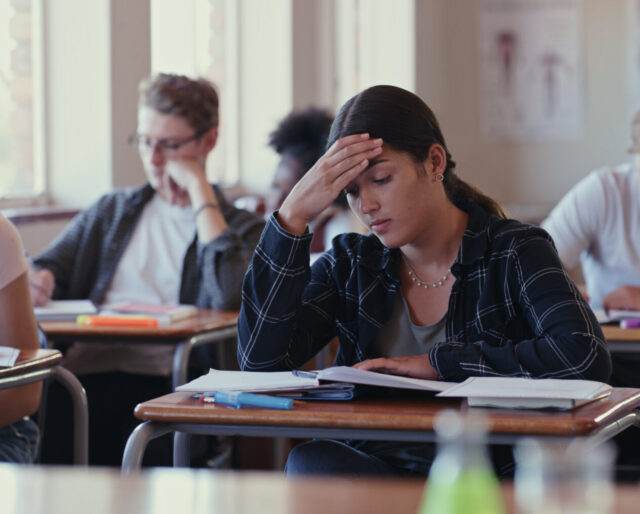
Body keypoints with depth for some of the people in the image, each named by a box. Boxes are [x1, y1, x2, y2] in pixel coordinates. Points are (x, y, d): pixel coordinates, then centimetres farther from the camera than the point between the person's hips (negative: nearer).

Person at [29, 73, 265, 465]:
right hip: (85, 370, 3)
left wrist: (199, 190, -1)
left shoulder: (242, 228, 13)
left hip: (162, 379, -3)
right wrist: (33, 283, -6)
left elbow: (230, 298, -9)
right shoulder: (112, 211, 28)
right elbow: (46, 272, 21)